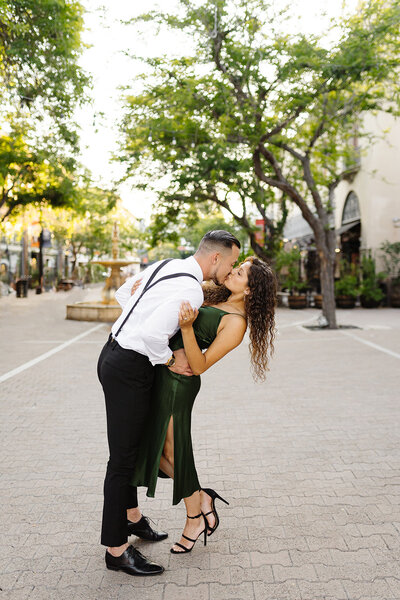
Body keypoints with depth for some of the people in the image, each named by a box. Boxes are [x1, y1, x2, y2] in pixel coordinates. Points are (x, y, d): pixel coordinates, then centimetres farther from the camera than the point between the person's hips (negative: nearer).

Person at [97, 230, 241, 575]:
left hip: (114, 354, 10)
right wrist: (170, 360, -13)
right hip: (130, 369, -10)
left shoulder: (167, 266, 9)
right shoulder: (190, 290, -21)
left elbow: (123, 293, 21)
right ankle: (116, 550, 14)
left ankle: (131, 517, 42)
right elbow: (153, 335, -30)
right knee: (123, 457, 0)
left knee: (130, 447, 23)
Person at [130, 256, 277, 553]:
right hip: (161, 371, 9)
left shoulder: (236, 323, -16)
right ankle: (202, 497, 29)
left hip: (178, 381, -9)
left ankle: (195, 518, 30)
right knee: (152, 446, 14)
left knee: (172, 453, 6)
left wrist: (187, 327, -31)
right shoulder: (215, 297, 9)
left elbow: (199, 366, -19)